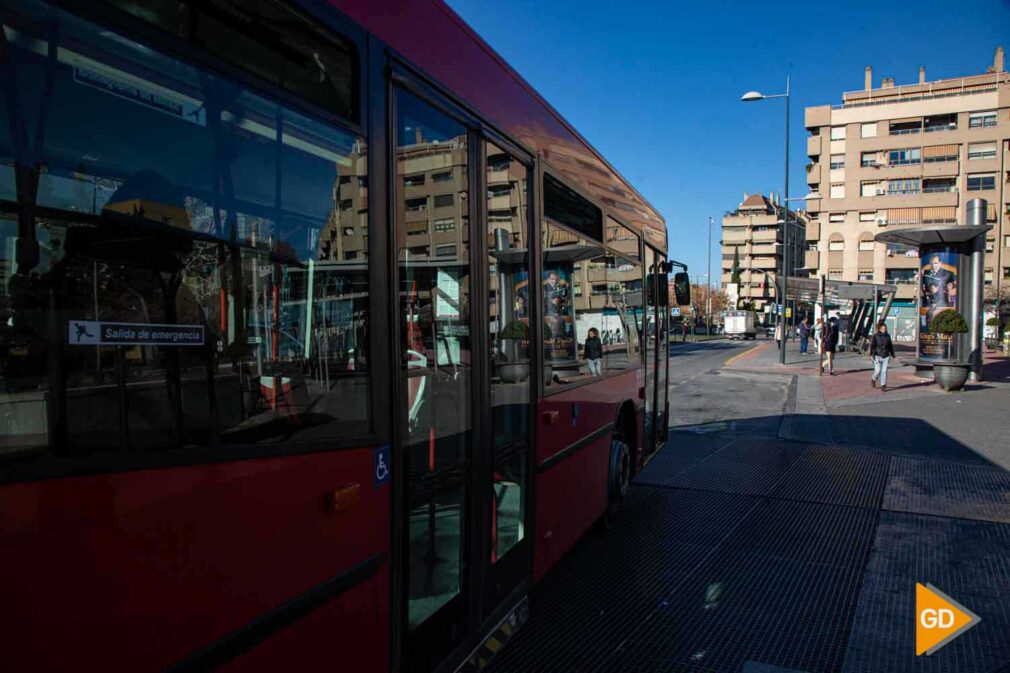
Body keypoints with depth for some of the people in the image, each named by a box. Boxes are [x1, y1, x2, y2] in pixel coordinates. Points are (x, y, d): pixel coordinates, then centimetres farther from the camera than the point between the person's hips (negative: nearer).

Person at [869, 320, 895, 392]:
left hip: (886, 357, 3)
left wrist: (892, 355, 16)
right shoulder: (875, 336, -5)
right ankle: (874, 379, 23)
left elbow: (890, 346, 14)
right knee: (878, 370, -7)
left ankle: (883, 386, 1)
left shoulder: (887, 336, 6)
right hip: (878, 356, -3)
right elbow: (872, 345, -9)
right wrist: (871, 354, -18)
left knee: (884, 371, -2)